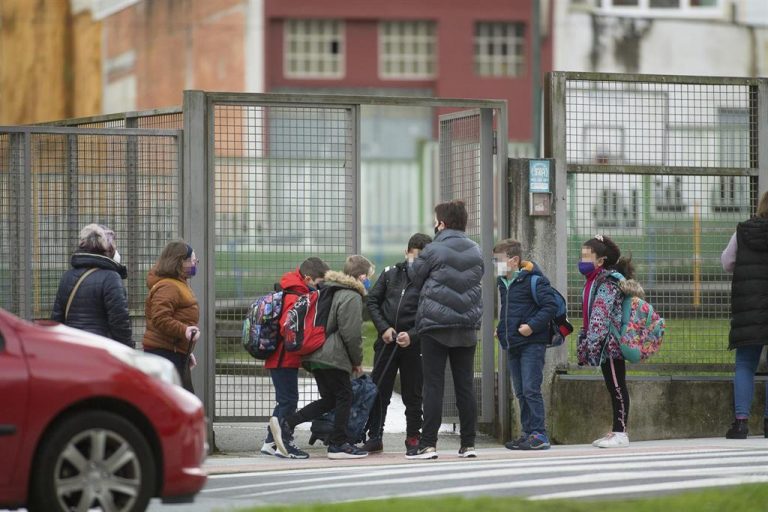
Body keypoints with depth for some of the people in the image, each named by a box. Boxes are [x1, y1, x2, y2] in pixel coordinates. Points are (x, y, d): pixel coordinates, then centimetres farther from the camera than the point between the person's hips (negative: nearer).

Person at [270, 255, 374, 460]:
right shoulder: (352, 297, -11)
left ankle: (285, 423, 0)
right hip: (333, 357, -9)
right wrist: (357, 361, -2)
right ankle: (339, 444, 8)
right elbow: (352, 333, -15)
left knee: (329, 399, 12)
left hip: (316, 355, 9)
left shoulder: (331, 291, 19)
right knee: (344, 397, 4)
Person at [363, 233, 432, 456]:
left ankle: (413, 438, 17)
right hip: (386, 342, 3)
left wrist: (412, 335, -21)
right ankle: (374, 437, 12)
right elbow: (372, 301, 8)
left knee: (412, 394, 6)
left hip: (413, 345, -3)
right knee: (379, 390, 5)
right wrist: (384, 328, -5)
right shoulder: (391, 273, 5)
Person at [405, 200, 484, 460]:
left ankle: (428, 444, -5)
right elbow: (476, 281, 13)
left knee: (433, 386, -2)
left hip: (435, 325, -5)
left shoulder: (433, 251, -9)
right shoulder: (476, 252, 7)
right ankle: (468, 444, 9)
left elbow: (414, 278, 2)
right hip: (467, 327, 5)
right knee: (465, 386, 8)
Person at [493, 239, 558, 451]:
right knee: (520, 392, 10)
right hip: (512, 345, 9)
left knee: (531, 390, -12)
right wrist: (501, 329, 15)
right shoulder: (503, 282, 15)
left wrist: (532, 326, -21)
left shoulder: (534, 280, -11)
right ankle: (527, 433, 15)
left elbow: (551, 306, -15)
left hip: (532, 344, -9)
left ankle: (539, 434, -11)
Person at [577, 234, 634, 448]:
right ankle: (616, 431, 17)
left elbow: (600, 316, -24)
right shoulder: (595, 282, 16)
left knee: (617, 387, -4)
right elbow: (589, 316, 22)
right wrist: (584, 345, 23)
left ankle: (621, 433, -1)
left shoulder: (607, 284, -15)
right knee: (613, 388, 13)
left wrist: (592, 342, -28)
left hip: (610, 342, -10)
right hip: (607, 345, 10)